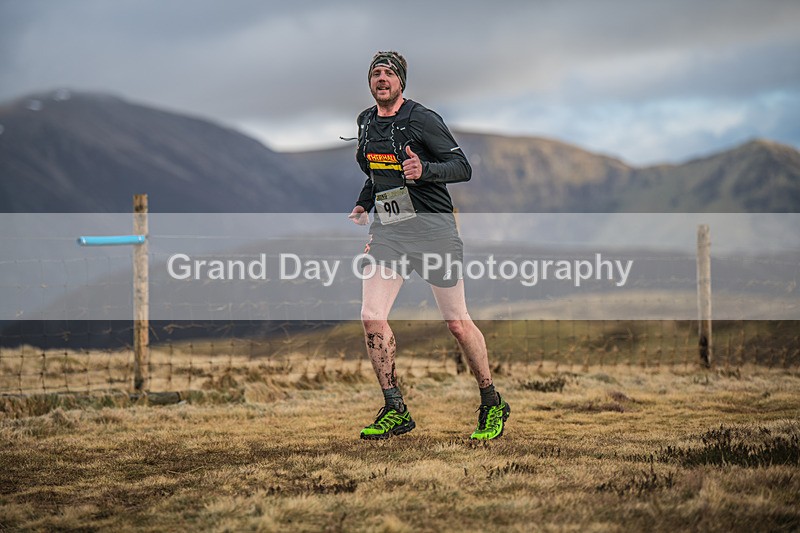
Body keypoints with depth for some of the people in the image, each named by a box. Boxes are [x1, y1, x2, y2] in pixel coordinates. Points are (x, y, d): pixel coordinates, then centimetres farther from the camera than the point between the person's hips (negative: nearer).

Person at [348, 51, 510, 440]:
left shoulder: (422, 120, -9)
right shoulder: (367, 121, 12)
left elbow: (463, 167, -14)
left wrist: (424, 170, -30)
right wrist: (363, 204, 14)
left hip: (432, 229, -6)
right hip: (386, 230, 6)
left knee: (456, 323, -1)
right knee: (371, 318, -7)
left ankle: (492, 405, 17)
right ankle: (395, 411, 3)